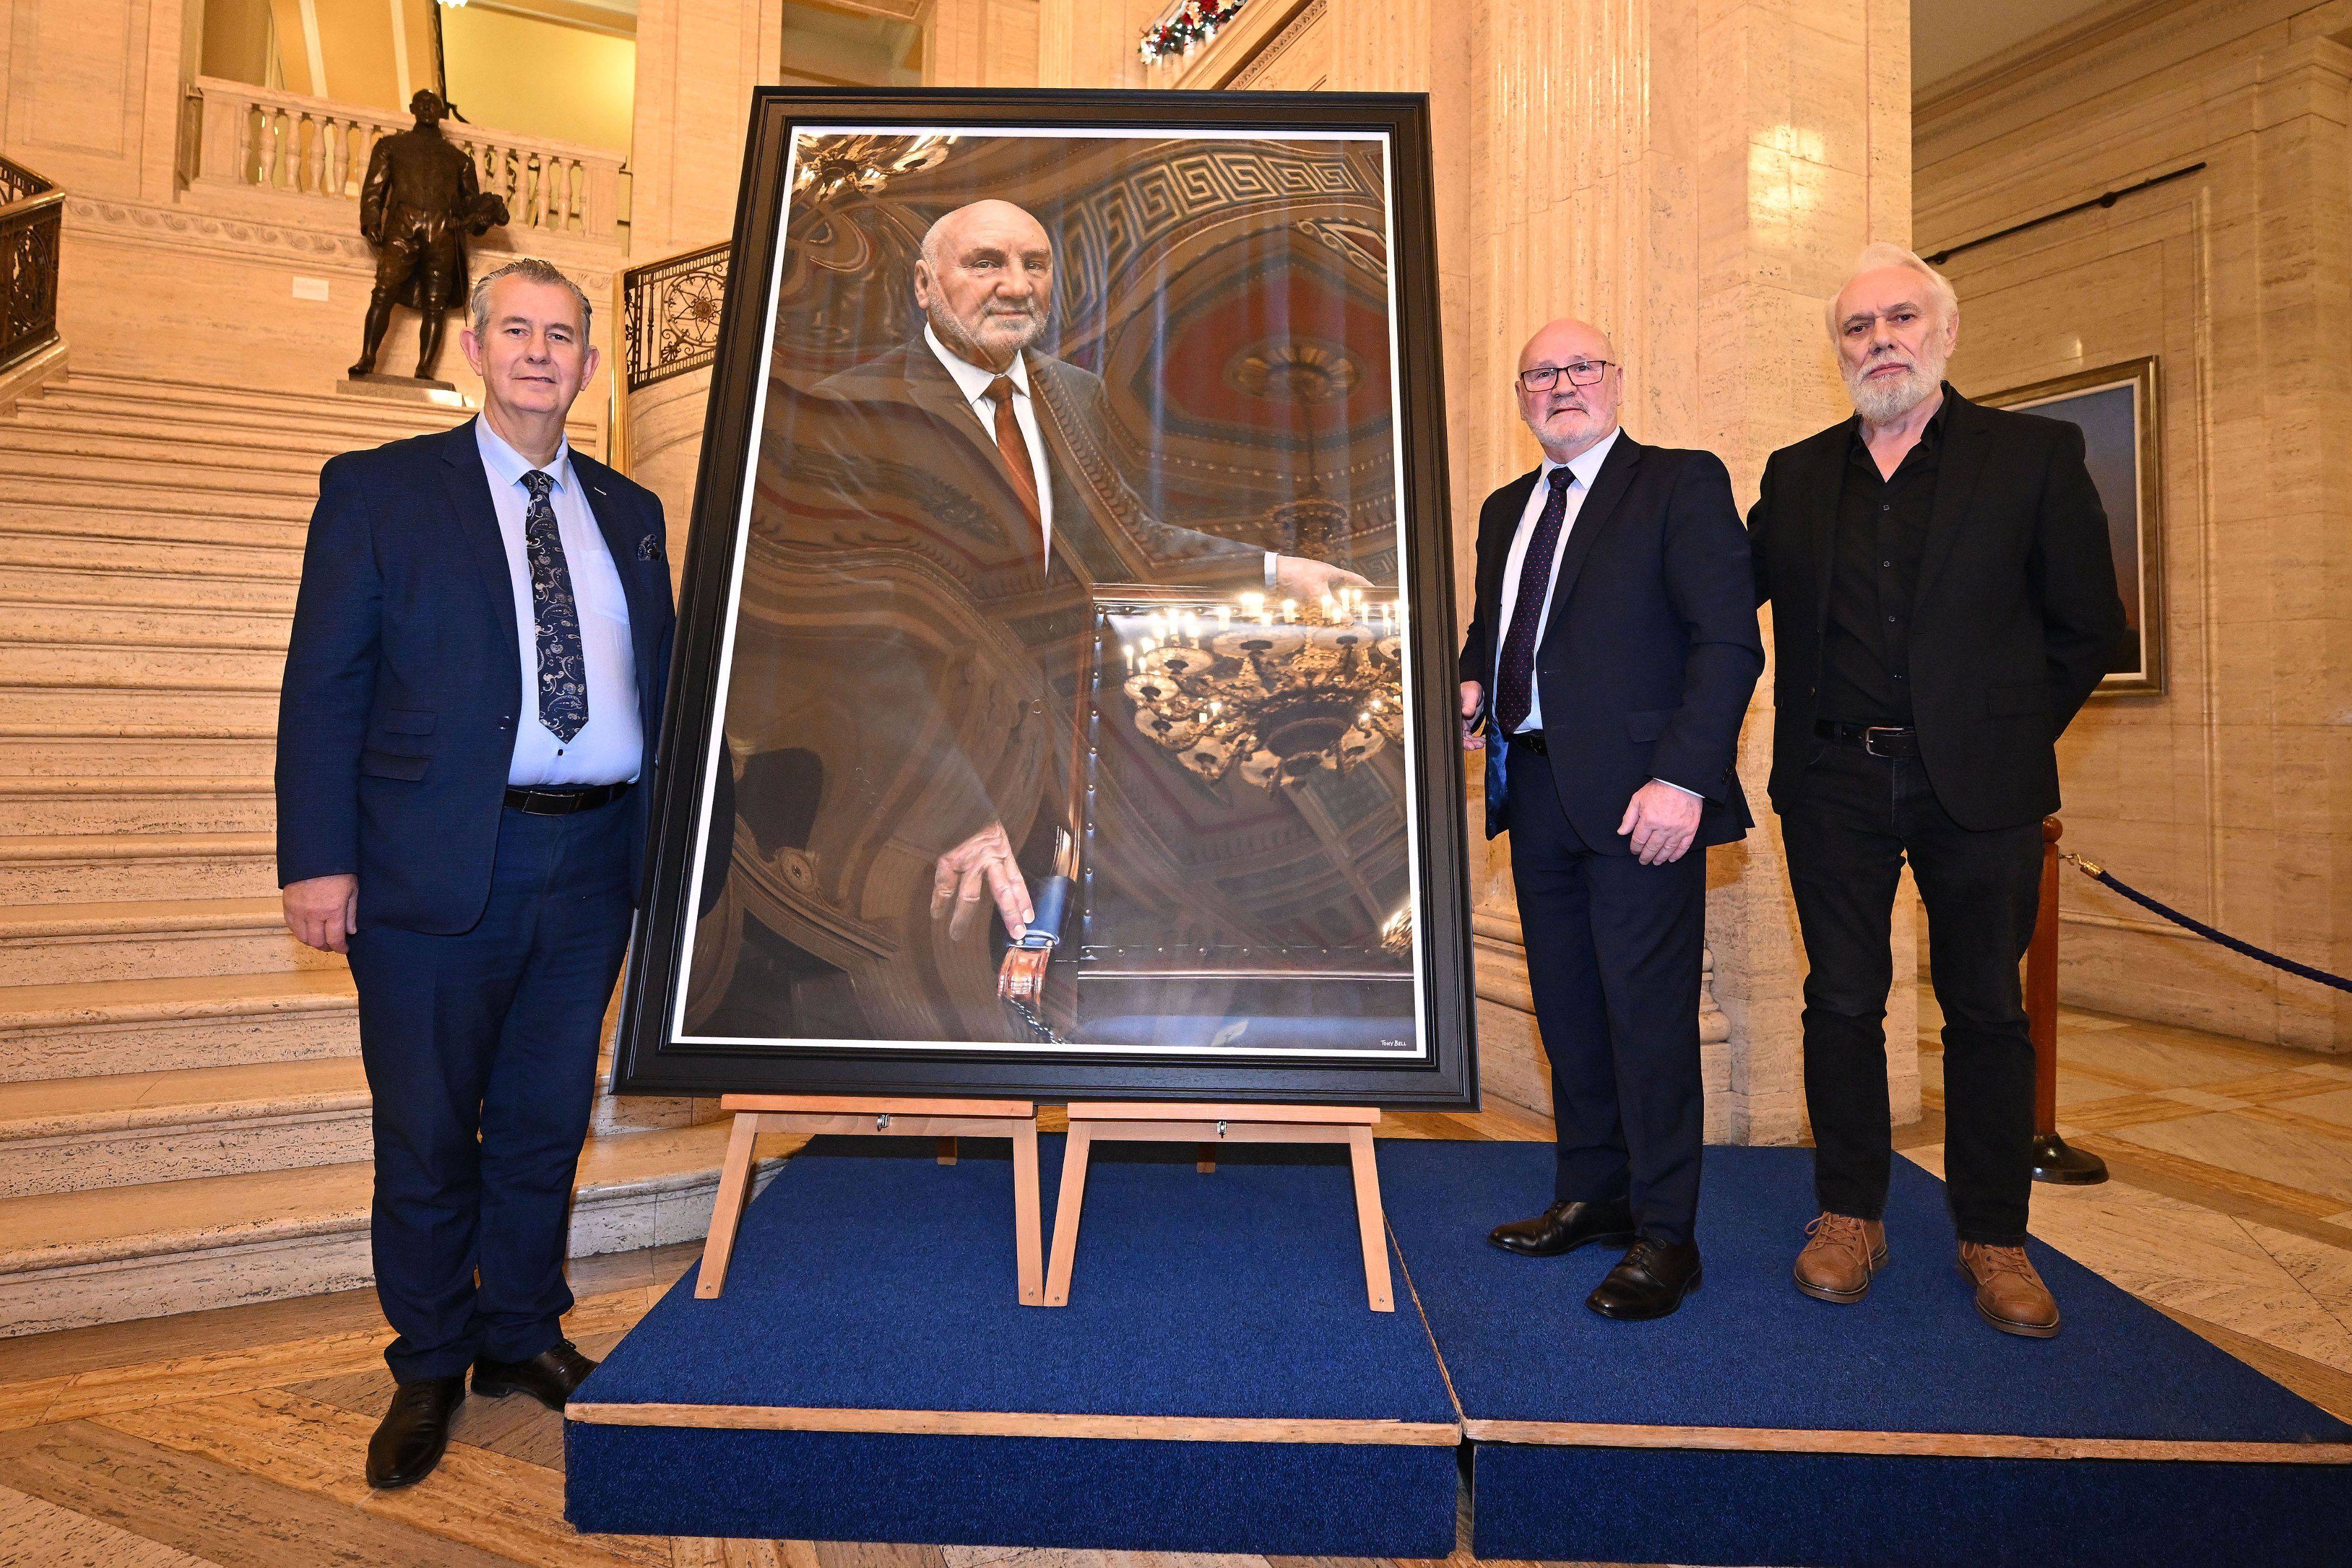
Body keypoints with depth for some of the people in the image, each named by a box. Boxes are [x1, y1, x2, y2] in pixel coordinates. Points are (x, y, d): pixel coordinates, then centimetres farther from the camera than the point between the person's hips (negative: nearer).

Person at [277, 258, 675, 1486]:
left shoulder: (629, 514, 13)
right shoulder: (379, 491, 4)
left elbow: (660, 685, 13)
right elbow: (322, 684, -2)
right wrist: (318, 857, -9)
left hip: (593, 859, 3)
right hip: (438, 864, -3)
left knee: (547, 1119, 14)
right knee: (427, 1131, 8)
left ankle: (523, 1336, 33)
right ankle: (428, 1369, 28)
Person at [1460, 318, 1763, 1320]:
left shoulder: (1682, 484, -2)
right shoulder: (1506, 508, 19)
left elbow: (1729, 643, -10)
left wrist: (1683, 778, -19)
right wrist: (1474, 686, 4)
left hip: (1637, 792, -6)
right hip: (1535, 787, 7)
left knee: (1648, 1010, -2)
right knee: (1567, 1004, 13)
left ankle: (1663, 1236, 11)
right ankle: (1593, 1195, 28)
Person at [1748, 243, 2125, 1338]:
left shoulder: (2034, 455, 3)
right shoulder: (1796, 476, 9)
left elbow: (2088, 622, 4)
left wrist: (2014, 733, 2)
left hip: (1976, 785, -1)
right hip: (1834, 784, 2)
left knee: (1987, 1011, 7)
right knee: (1841, 1003, 7)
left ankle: (1993, 1236, 21)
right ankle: (1849, 1216, 22)